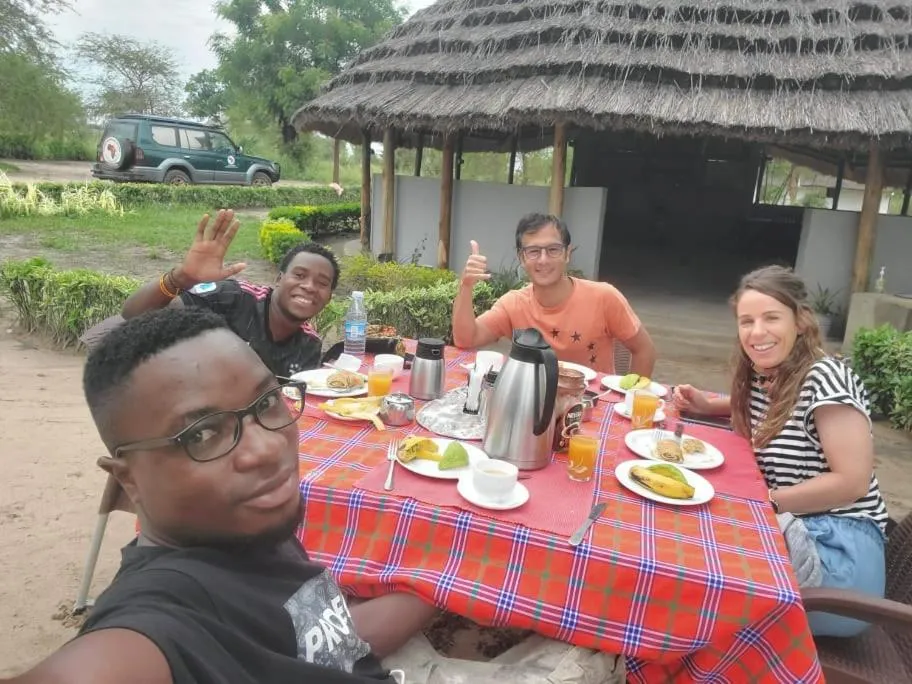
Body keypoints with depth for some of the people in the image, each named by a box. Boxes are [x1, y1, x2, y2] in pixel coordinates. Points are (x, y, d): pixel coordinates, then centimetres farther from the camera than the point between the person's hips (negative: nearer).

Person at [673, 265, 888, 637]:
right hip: (791, 530, 8)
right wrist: (705, 404, 11)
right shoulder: (762, 377, 6)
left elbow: (851, 482, -21)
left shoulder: (826, 378, -17)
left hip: (839, 548, -7)